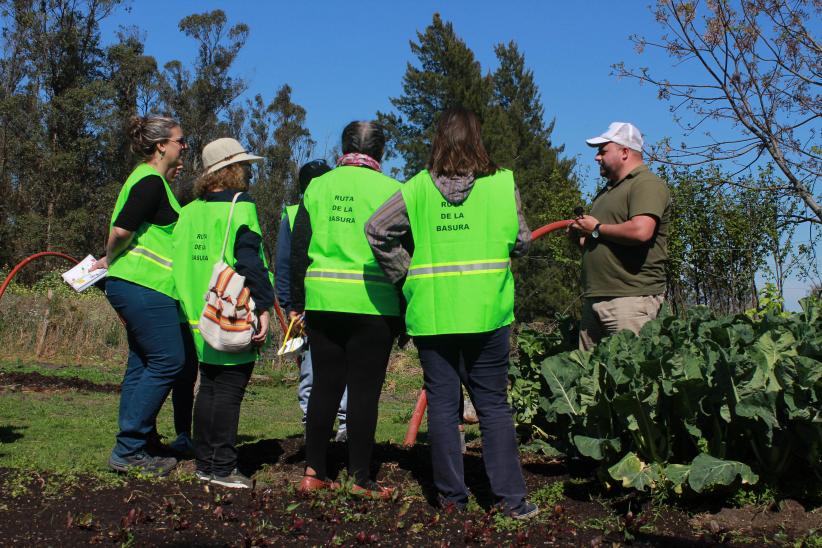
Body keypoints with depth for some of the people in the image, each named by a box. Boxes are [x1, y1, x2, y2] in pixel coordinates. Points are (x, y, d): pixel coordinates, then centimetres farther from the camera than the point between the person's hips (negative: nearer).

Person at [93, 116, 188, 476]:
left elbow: (121, 233, 23)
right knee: (168, 361, -9)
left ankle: (130, 451, 14)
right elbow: (121, 230, -18)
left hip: (134, 287, 10)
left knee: (142, 364, 10)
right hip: (145, 285, -10)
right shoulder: (151, 181, -12)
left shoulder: (147, 180, 20)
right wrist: (110, 259, -4)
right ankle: (128, 449, -6)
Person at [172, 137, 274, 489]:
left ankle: (204, 462, 20)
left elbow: (179, 260, 15)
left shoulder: (189, 211, 12)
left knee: (208, 387, 15)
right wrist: (263, 307, -15)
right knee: (230, 390, -2)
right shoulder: (239, 207, -9)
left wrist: (189, 307, 21)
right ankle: (223, 467, 0)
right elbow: (249, 261, -16)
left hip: (200, 315, 7)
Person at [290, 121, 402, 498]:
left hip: (322, 301, 4)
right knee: (364, 389, 2)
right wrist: (403, 311, 5)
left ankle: (313, 472, 15)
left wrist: (296, 305, 14)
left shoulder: (318, 186, 10)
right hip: (371, 302, -4)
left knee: (325, 385, 11)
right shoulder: (390, 190, -1)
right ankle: (361, 478, 6)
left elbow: (298, 249, 9)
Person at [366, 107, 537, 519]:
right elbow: (521, 241, 2)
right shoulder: (502, 183, -2)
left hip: (432, 312, 0)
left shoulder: (419, 187, 0)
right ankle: (511, 498, 8)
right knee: (493, 403, 7)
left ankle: (452, 495, 13)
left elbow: (376, 229, -5)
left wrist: (404, 274, 5)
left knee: (442, 403, 8)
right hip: (487, 312, 0)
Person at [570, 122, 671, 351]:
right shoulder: (607, 190, 25)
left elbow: (641, 231, -24)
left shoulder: (647, 184, -6)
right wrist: (581, 235, 10)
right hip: (594, 299, 9)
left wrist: (596, 229, -9)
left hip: (630, 298, -9)